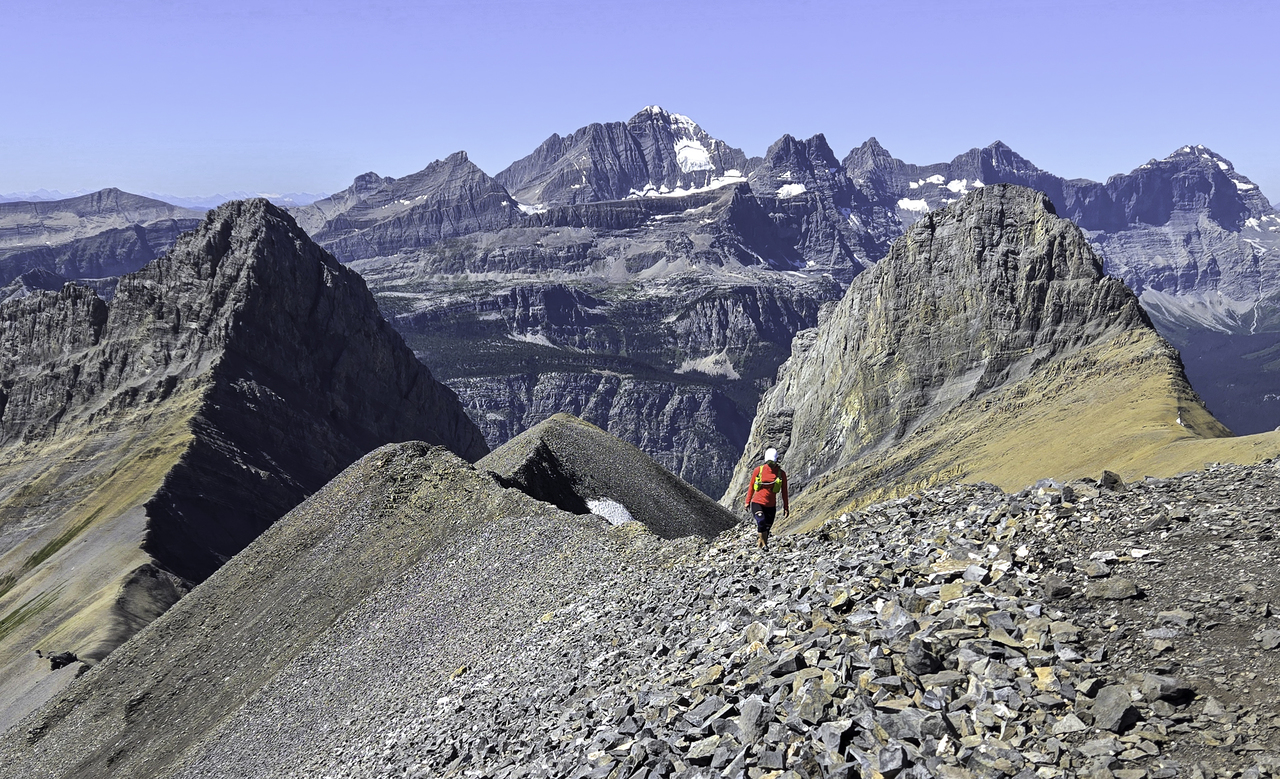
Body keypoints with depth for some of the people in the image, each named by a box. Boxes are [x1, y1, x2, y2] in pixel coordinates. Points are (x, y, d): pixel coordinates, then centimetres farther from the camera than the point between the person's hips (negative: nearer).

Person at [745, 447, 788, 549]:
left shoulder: (781, 473, -1)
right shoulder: (758, 470, -4)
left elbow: (784, 491, 6)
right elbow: (751, 487, 8)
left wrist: (786, 507, 7)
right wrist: (747, 502, 12)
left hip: (771, 506, 2)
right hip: (757, 503, -2)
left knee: (767, 528, 8)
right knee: (761, 522, -25)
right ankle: (762, 544, -11)